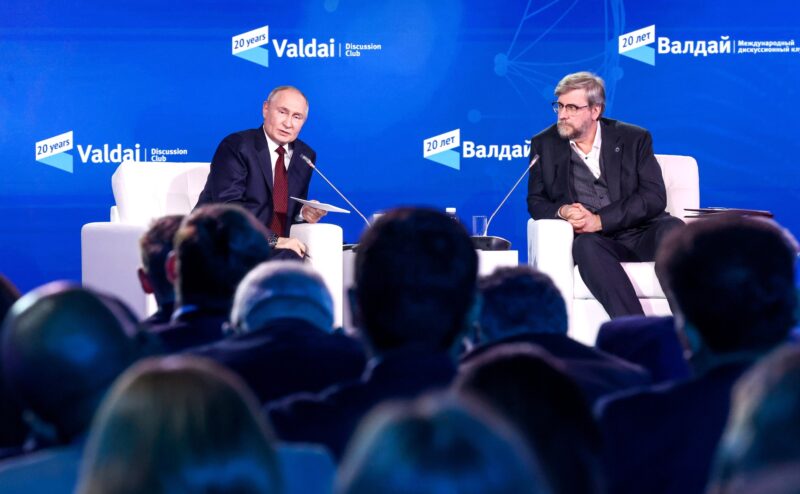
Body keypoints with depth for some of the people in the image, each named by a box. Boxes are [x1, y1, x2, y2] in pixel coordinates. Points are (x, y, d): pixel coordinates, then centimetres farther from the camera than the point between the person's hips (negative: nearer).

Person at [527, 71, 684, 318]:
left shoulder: (634, 139, 8)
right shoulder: (544, 144, 13)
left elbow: (654, 197, -2)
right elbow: (535, 201, 14)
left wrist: (600, 220, -13)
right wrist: (562, 212, -11)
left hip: (639, 233, 0)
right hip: (590, 237, 0)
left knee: (672, 228, -33)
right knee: (587, 246, -36)